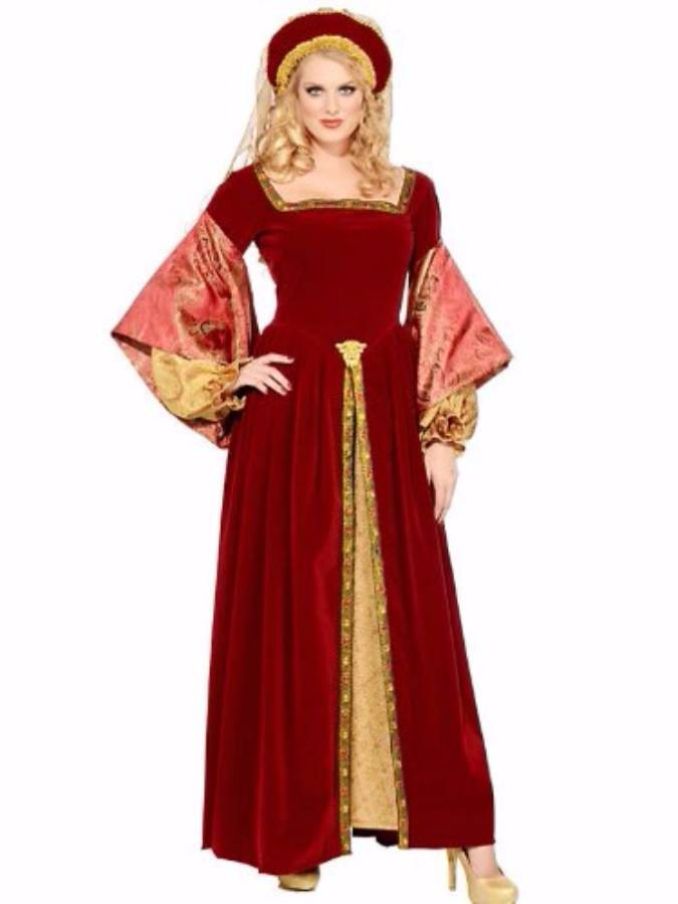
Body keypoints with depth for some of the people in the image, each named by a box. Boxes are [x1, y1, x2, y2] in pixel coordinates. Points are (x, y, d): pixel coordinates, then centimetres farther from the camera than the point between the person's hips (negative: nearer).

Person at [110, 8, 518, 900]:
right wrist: (225, 380, -5)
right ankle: (298, 828, 17)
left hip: (387, 419, 2)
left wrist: (443, 436, 4)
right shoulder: (251, 189, 3)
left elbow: (442, 323, 10)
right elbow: (174, 304, 6)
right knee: (294, 619, 4)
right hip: (292, 417, -2)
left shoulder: (411, 192, 9)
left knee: (411, 622, 4)